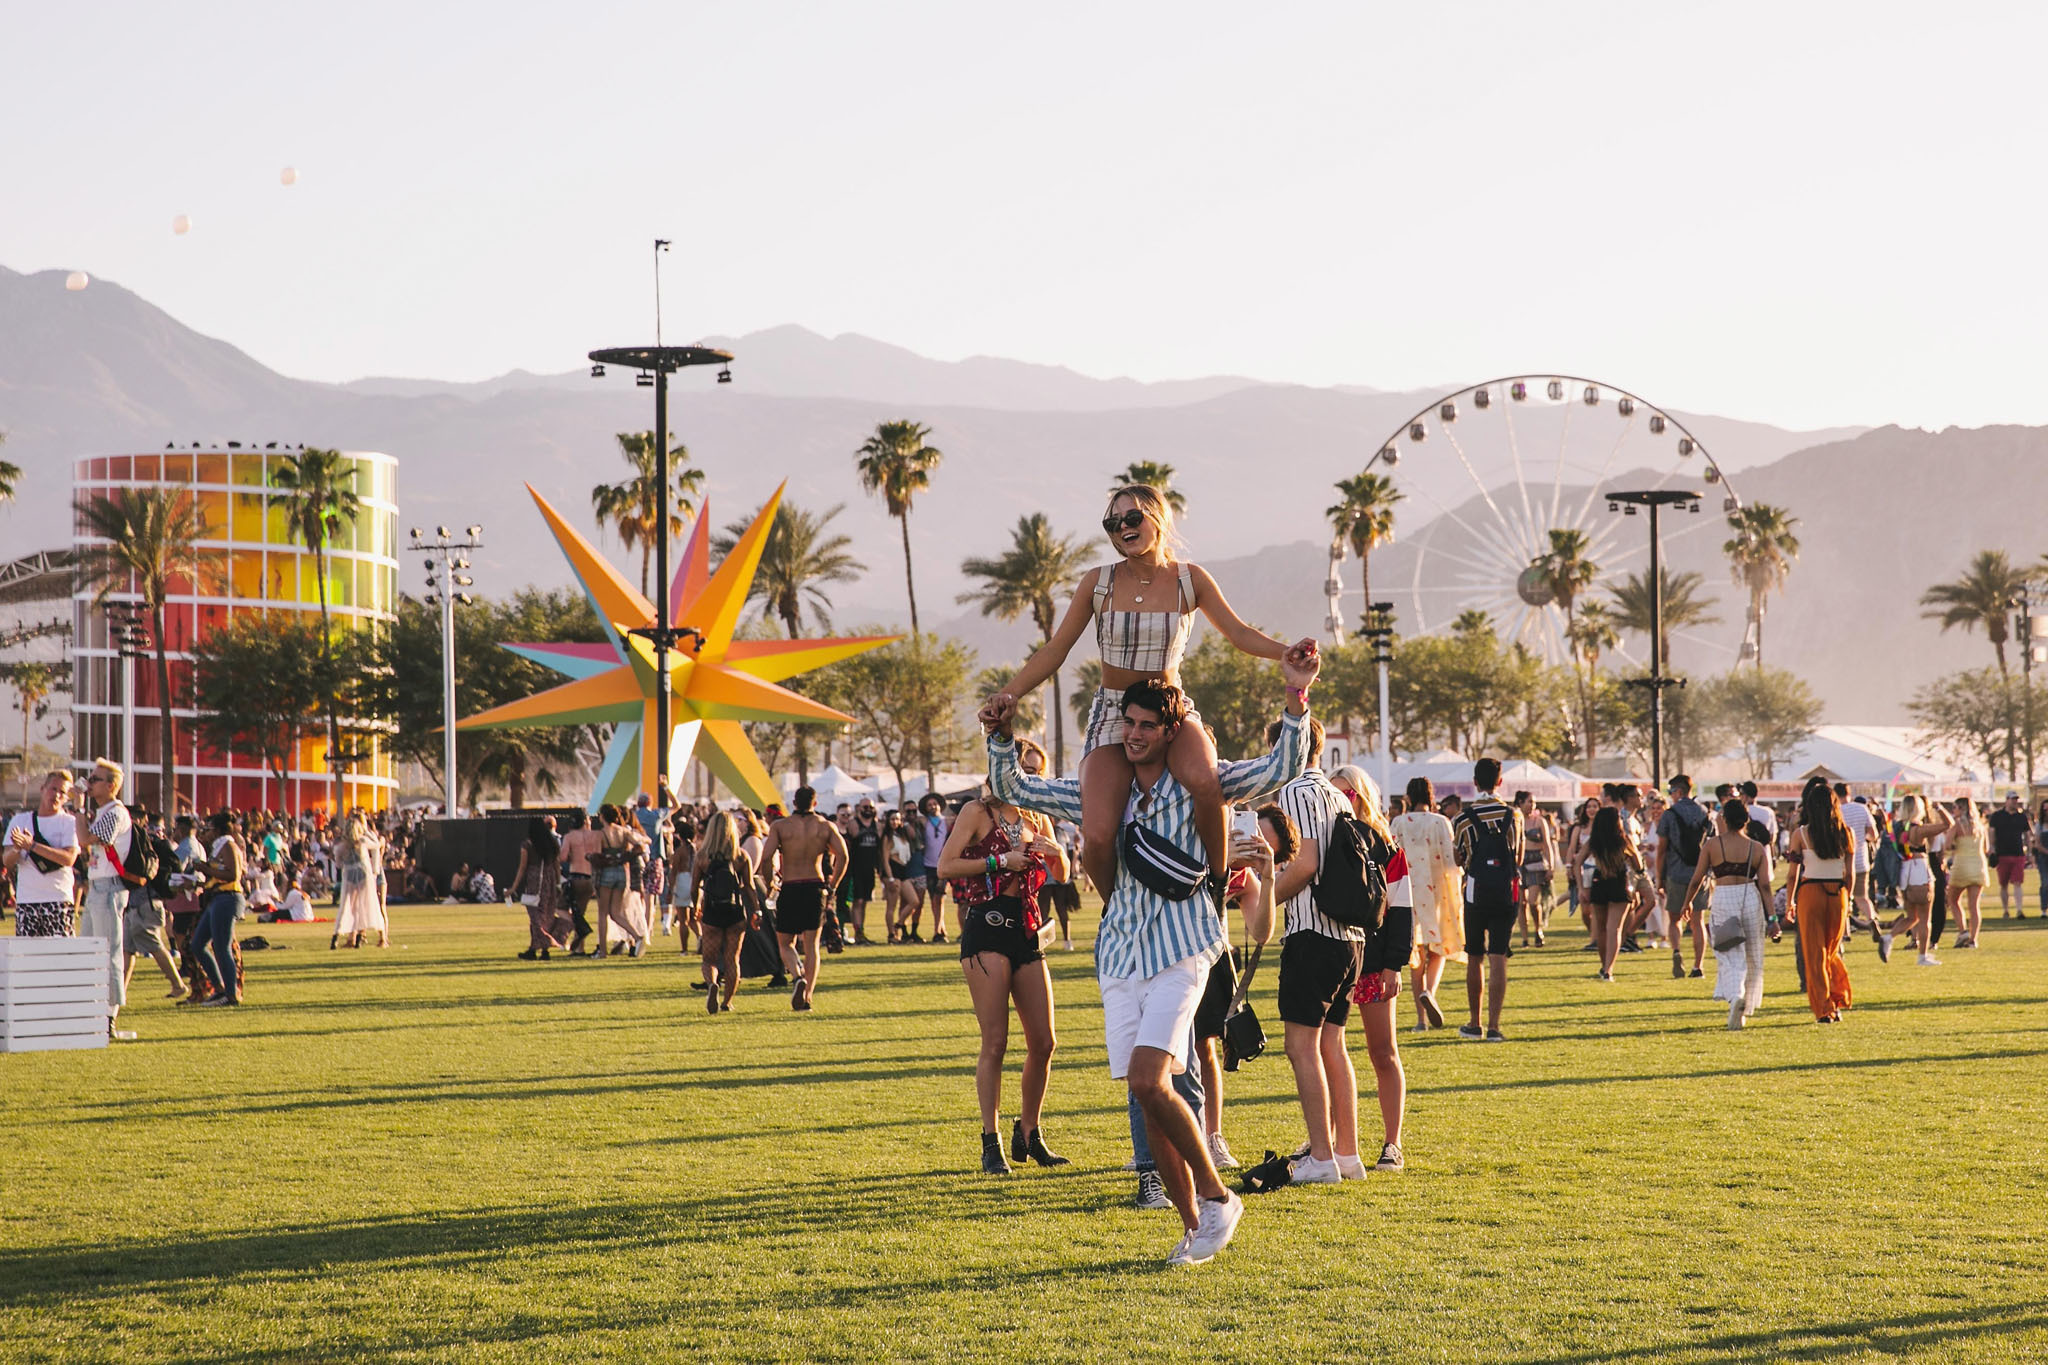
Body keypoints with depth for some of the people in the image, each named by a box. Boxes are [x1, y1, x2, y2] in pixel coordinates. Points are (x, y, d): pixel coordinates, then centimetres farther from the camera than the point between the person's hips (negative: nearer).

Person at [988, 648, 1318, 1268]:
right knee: (1147, 1097, 2)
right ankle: (1194, 1227, 10)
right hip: (1120, 956, 5)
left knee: (1149, 1082, -20)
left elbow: (1282, 770, -5)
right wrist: (1000, 740, 0)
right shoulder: (1102, 792, 13)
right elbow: (1013, 790, 18)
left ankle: (1216, 1196, -3)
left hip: (1179, 952, -5)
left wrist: (1296, 697, -16)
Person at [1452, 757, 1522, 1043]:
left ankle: (1474, 1024, 18)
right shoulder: (1513, 816, 0)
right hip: (1506, 893, 0)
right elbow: (1518, 859, 9)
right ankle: (1493, 1026, -6)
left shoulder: (1464, 818, -4)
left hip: (1476, 893, 0)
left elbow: (1457, 860, 3)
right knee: (1498, 959, -1)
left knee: (1475, 958, 12)